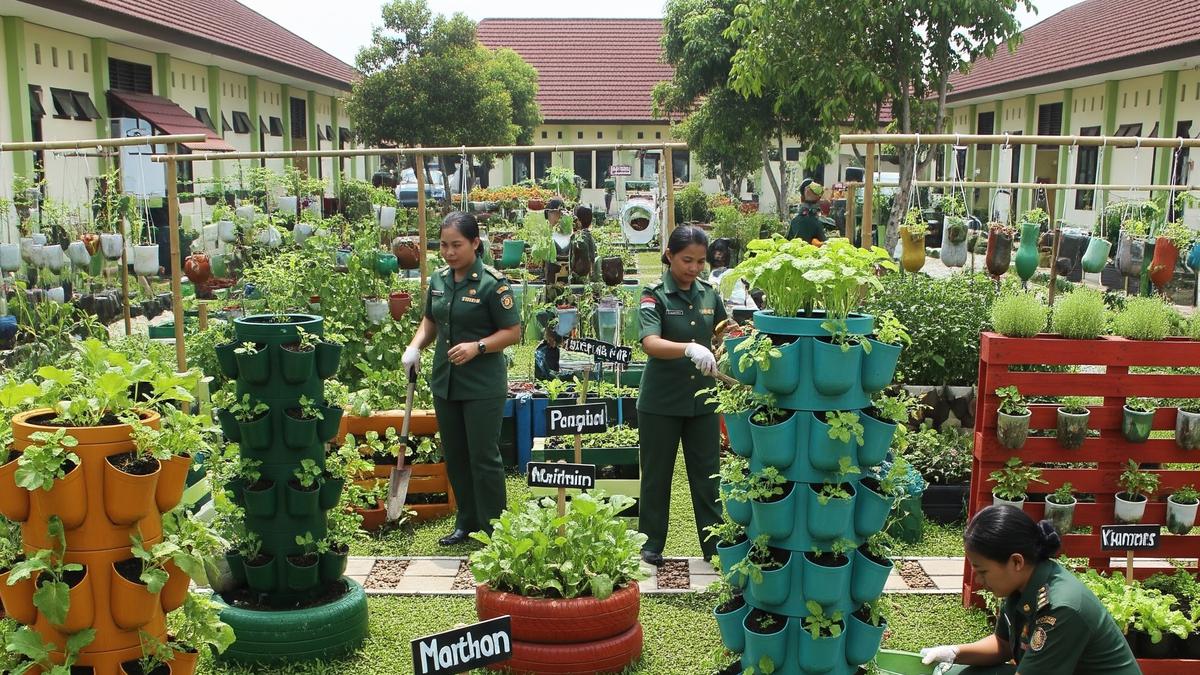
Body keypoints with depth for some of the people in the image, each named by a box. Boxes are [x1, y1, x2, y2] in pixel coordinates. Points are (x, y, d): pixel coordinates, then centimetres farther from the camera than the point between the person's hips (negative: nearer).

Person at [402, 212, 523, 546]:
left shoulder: (492, 282, -13)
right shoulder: (438, 279, 6)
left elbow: (513, 332, -11)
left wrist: (477, 347, -24)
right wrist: (415, 346, 1)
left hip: (483, 386, -7)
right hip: (445, 381, 7)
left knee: (484, 457, 0)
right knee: (455, 456, 15)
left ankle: (493, 529, 12)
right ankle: (467, 521, 29)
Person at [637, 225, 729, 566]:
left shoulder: (709, 293, 2)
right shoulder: (655, 295, -12)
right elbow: (650, 343, -28)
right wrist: (690, 349, -44)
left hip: (702, 400, 4)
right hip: (661, 402, -3)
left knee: (707, 474, 10)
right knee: (657, 475, 10)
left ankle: (714, 545, 21)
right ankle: (650, 546, 23)